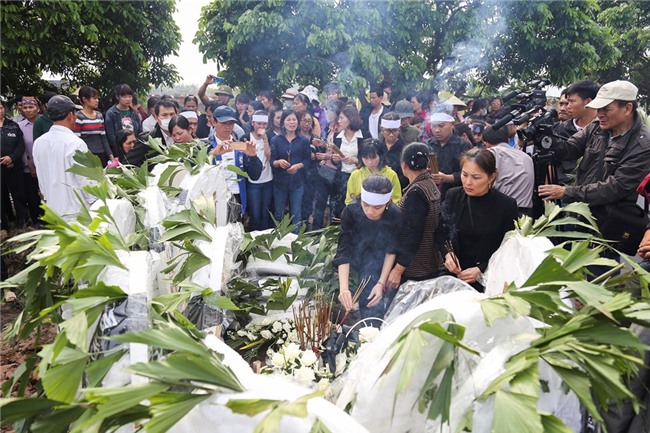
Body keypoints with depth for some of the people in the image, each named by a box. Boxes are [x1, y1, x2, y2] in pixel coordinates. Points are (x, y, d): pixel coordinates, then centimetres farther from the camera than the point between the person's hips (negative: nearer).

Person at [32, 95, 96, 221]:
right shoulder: (76, 143, -17)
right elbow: (85, 179, -15)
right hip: (77, 211, -6)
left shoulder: (38, 143, 3)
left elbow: (41, 177, 11)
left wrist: (48, 196, 21)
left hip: (53, 207, 6)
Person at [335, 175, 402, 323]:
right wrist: (344, 288, -39)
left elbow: (391, 251, -11)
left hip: (378, 261, 0)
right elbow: (343, 251, -28)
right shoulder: (351, 211, -27)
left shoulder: (396, 216, -25)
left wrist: (381, 283, -17)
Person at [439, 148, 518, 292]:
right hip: (455, 276, 3)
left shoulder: (507, 205, -12)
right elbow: (440, 233, 6)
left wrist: (481, 269, -17)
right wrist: (447, 254, -13)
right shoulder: (452, 196, -4)